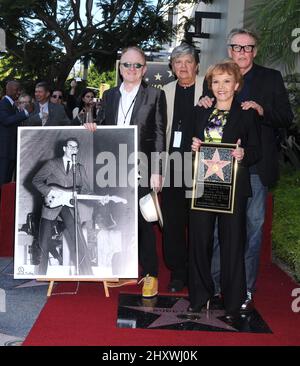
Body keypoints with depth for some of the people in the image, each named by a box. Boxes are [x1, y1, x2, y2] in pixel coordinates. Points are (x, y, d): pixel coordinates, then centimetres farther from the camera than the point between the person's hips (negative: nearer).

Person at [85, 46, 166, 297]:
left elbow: (159, 135, -4)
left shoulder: (155, 95, 0)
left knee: (143, 221, 1)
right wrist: (93, 128, -6)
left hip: (141, 170, -4)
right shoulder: (109, 95, 13)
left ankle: (150, 274, 15)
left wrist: (157, 172, -10)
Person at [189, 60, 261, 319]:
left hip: (233, 187, -3)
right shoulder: (200, 112, 13)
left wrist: (243, 155, -19)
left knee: (232, 241, 2)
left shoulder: (247, 115, 4)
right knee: (200, 238, 4)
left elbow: (256, 151, 1)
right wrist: (193, 147, -4)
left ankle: (233, 300, 16)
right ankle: (200, 294, 21)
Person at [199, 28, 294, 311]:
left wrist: (262, 110, -18)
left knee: (253, 227, 4)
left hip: (255, 167, -1)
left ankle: (245, 289, 15)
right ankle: (212, 283, 20)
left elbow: (287, 118, 0)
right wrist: (203, 106, -8)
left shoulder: (271, 78, 5)